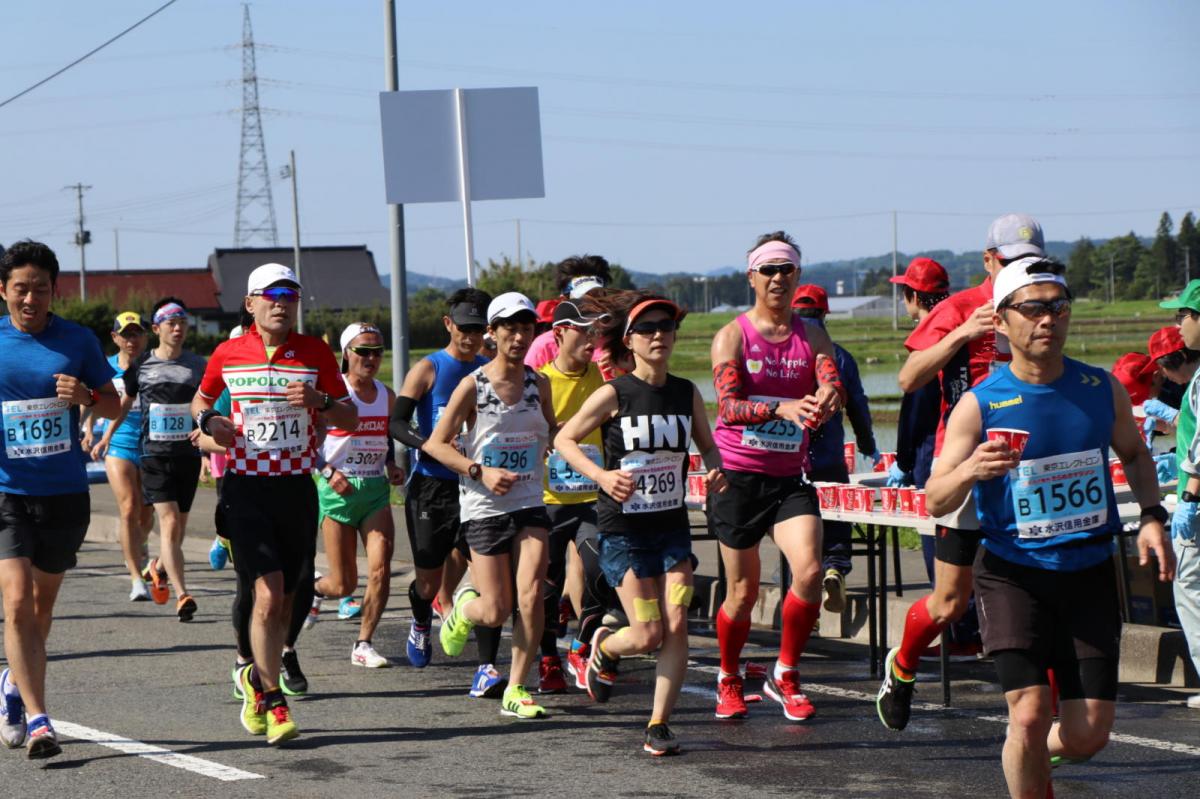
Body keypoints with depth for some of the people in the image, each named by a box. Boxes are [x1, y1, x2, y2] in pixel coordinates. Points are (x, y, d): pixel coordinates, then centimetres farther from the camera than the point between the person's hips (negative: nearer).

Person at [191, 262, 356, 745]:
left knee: (285, 600, 8)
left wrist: (321, 401, -14)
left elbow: (350, 420, 7)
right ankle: (272, 702, -8)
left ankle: (256, 678, 33)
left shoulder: (315, 353, 4)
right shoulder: (227, 355, 3)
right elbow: (200, 400, 21)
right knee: (268, 593, -16)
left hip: (297, 486, 2)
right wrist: (208, 420, -2)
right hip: (246, 487, -2)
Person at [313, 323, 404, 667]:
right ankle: (310, 589, 36)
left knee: (380, 570, -12)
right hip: (339, 490, -4)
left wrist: (392, 466, 6)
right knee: (344, 584, 0)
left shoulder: (387, 395, 8)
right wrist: (328, 471, -18)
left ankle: (363, 645, 0)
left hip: (376, 489, 4)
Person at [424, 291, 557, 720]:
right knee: (496, 612, -3)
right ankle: (463, 608, 35)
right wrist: (480, 471, -16)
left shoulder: (539, 383, 6)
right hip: (484, 507, -3)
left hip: (530, 503, 3)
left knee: (530, 596, -13)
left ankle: (516, 690, 0)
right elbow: (436, 443, -5)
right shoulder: (473, 385, -7)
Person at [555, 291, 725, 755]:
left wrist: (716, 471, -4)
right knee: (648, 636, -6)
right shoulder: (614, 395, -9)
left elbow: (707, 445, 19)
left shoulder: (687, 394, 4)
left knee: (676, 626, -9)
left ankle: (658, 725, 3)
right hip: (624, 529, -4)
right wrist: (602, 476, -19)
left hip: (673, 526, 4)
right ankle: (603, 648, 29)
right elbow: (564, 440, -4)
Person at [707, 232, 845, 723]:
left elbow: (833, 387, -11)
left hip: (790, 477, 2)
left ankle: (785, 675, 2)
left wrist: (827, 399, -36)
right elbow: (729, 406, -16)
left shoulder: (812, 337, 6)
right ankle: (728, 680, 29)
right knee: (743, 591, 4)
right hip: (737, 474, -2)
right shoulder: (732, 336, -3)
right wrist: (783, 409, -34)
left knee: (809, 571, -17)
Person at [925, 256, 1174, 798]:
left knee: (1088, 735, 1)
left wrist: (1152, 517, 2)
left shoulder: (1102, 390, 0)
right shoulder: (979, 405, -9)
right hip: (1013, 575, -3)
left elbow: (1134, 454, 19)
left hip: (1090, 575, 3)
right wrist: (970, 472, -30)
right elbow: (935, 501, -9)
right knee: (1030, 714, -15)